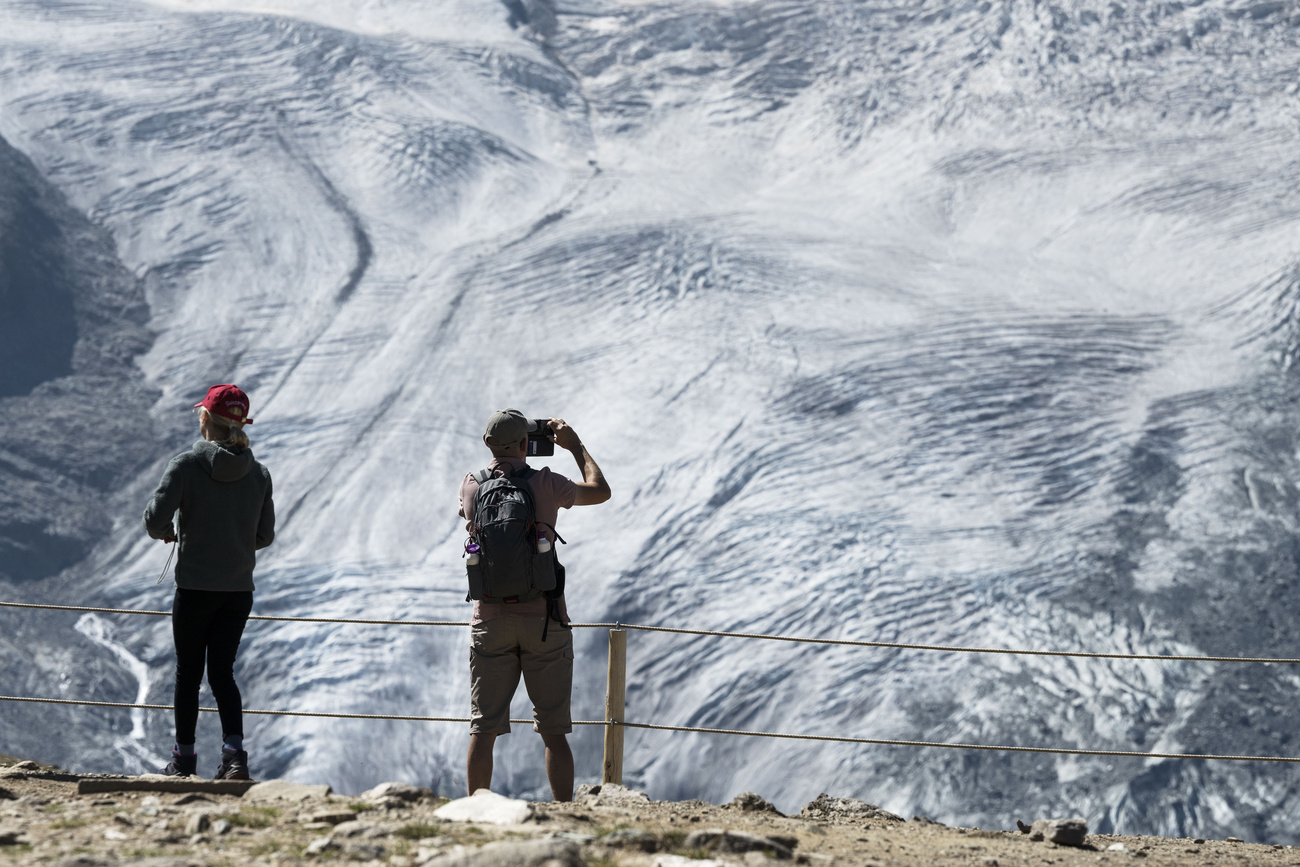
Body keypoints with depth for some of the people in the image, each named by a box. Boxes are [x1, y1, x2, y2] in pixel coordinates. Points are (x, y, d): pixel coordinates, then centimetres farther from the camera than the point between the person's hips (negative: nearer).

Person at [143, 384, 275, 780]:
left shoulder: (186, 465, -11)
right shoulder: (258, 473, 2)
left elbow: (156, 518, -17)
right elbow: (263, 536, 6)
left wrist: (165, 534, 5)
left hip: (195, 587, -3)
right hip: (239, 590, 3)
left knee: (189, 673, 10)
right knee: (222, 672, 7)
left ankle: (184, 758, 20)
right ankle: (234, 752, -12)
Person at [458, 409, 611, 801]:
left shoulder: (470, 488, 2)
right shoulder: (545, 485, -6)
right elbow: (600, 491, 12)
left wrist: (502, 458, 31)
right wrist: (575, 445, 24)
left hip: (490, 618, 2)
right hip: (543, 618, -2)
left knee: (484, 728, 2)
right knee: (553, 731, 2)